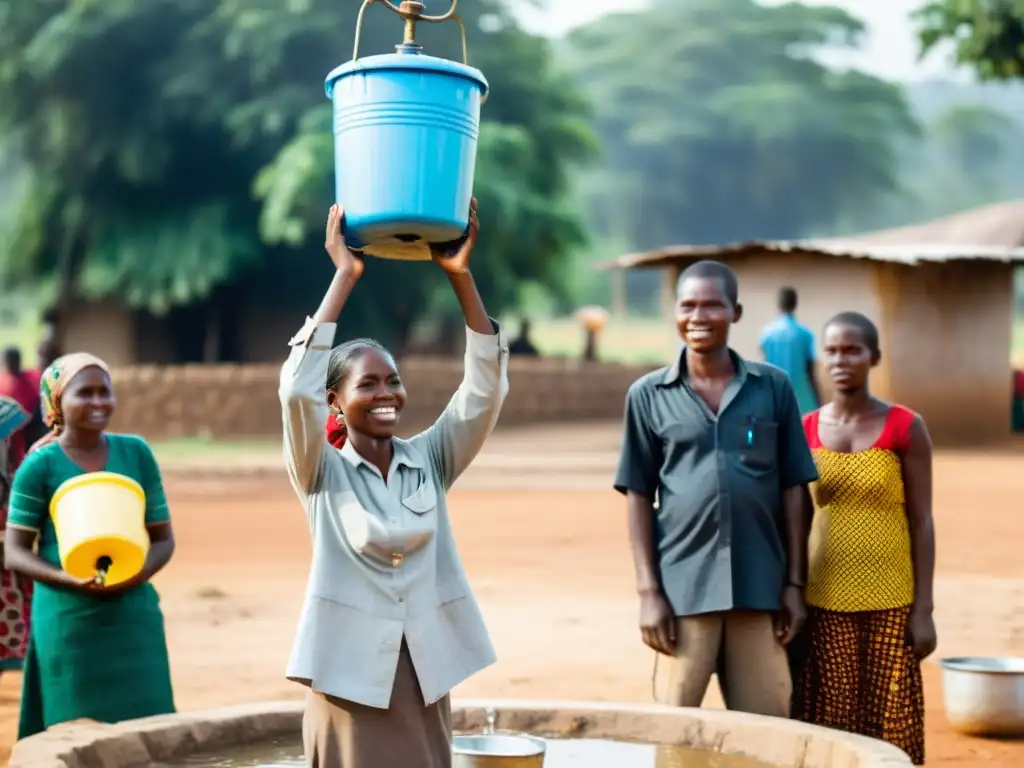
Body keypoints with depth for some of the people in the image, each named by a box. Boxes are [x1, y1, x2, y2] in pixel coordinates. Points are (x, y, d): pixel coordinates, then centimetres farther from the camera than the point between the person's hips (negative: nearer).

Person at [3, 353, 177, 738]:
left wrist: (139, 573, -13)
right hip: (68, 619, -3)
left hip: (134, 614, 3)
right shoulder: (40, 465, -4)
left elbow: (163, 537, 8)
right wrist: (72, 579, -20)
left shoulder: (136, 453, 4)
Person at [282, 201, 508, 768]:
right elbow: (297, 387, -19)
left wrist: (460, 276, -14)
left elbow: (486, 387, -5)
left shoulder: (430, 460, 6)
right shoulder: (322, 472, -2)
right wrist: (344, 278, -17)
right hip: (350, 675, -3)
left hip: (424, 676, 3)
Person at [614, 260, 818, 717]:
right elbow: (638, 497, 4)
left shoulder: (773, 388, 5)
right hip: (683, 586, -1)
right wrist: (648, 590, -3)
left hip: (760, 587, 1)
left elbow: (794, 492, 7)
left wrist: (795, 583, 3)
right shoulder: (649, 395, 4)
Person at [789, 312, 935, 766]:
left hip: (890, 602, -2)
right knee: (828, 727, 3)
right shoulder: (805, 432, 3)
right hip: (825, 601, 2)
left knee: (889, 726, 2)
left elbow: (921, 522, -2)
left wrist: (923, 610, -6)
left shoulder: (906, 429, -3)